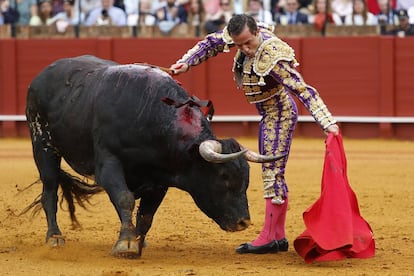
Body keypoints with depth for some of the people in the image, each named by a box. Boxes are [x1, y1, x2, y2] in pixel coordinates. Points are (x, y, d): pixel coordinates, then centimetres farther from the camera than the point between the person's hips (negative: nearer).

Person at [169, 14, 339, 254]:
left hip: (279, 114, -9)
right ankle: (279, 237, 19)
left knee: (272, 173, -10)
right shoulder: (240, 34, -11)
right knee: (272, 173, 13)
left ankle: (268, 239, -8)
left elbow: (304, 91, -33)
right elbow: (212, 43, 6)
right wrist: (186, 63, -6)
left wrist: (328, 123, -38)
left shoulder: (272, 58, -32)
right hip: (269, 115, 9)